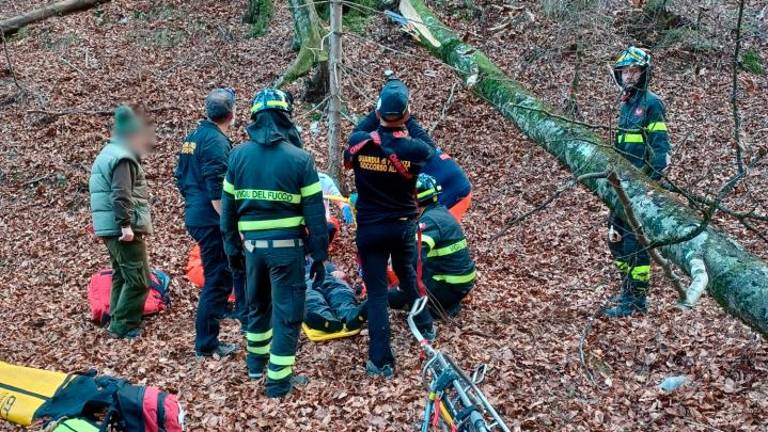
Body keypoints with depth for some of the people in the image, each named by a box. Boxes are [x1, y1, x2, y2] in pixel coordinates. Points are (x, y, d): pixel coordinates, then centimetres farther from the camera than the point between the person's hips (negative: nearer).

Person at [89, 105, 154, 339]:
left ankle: (117, 323, 24)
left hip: (111, 229, 11)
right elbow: (120, 195, -23)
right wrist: (126, 225, -25)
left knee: (122, 276, 18)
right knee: (138, 279, -8)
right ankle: (123, 326, -5)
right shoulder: (123, 158, -13)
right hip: (124, 229, -11)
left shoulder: (109, 154, 20)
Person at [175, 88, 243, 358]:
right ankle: (206, 344, 7)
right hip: (212, 221, -9)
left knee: (234, 265, 19)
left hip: (195, 217, 9)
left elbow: (182, 179, 18)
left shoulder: (193, 137, 12)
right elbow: (217, 191, -22)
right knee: (217, 280, -1)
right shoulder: (217, 141, -16)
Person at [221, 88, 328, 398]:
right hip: (286, 246, -4)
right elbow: (314, 212, -7)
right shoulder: (299, 158, -8)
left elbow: (227, 207, 6)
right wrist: (319, 255, 0)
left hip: (252, 244, 4)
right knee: (287, 311, 6)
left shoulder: (239, 155, 1)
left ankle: (257, 363, 40)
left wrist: (231, 248, 15)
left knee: (257, 304, 23)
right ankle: (278, 381, 9)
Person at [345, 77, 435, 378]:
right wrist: (408, 122, 11)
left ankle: (381, 361, 4)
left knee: (376, 291, 3)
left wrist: (375, 115, 15)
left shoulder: (358, 142, -13)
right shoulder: (415, 148, -15)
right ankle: (425, 328, 46)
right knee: (408, 276, 27)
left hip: (370, 228, -1)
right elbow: (429, 149, 10)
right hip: (404, 226, 1)